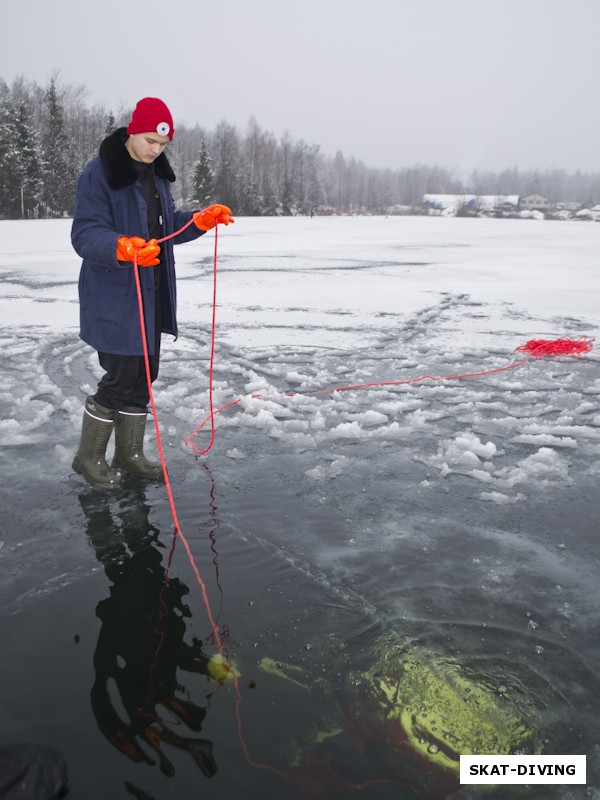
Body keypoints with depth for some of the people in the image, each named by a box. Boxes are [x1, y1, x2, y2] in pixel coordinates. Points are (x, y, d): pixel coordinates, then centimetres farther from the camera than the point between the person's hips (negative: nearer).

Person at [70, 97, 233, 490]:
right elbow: (85, 235, -20)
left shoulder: (156, 173, 11)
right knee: (122, 377, -6)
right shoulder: (99, 173, -14)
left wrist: (201, 220, 3)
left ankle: (130, 452, 27)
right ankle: (89, 456, 15)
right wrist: (122, 247, -39)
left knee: (144, 374, 12)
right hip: (114, 298, -8)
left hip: (152, 294, 8)